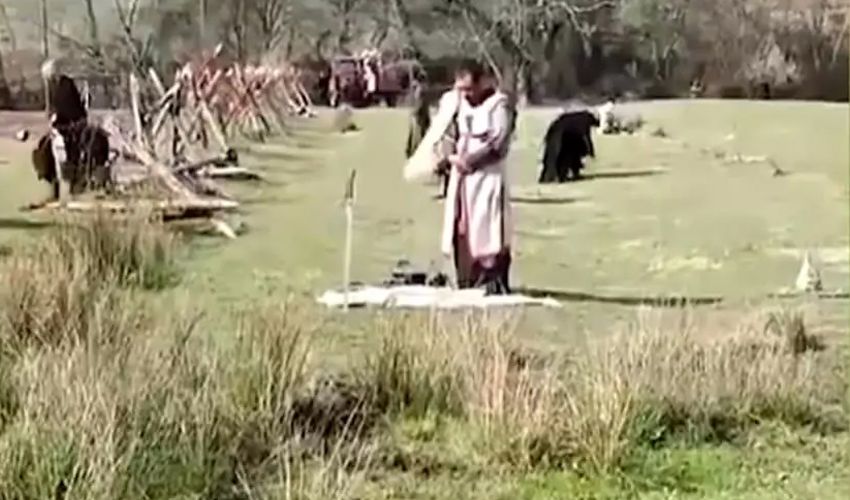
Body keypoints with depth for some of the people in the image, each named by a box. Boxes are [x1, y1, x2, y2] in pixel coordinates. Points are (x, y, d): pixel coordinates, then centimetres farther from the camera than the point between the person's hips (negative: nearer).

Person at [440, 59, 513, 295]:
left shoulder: (498, 104, -7)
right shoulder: (459, 103, 14)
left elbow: (497, 144, -14)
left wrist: (469, 160, -11)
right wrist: (452, 156, -4)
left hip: (487, 177, -7)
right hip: (462, 177, 7)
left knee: (487, 232, -10)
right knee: (461, 232, 6)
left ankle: (495, 284, -7)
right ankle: (467, 285, 13)